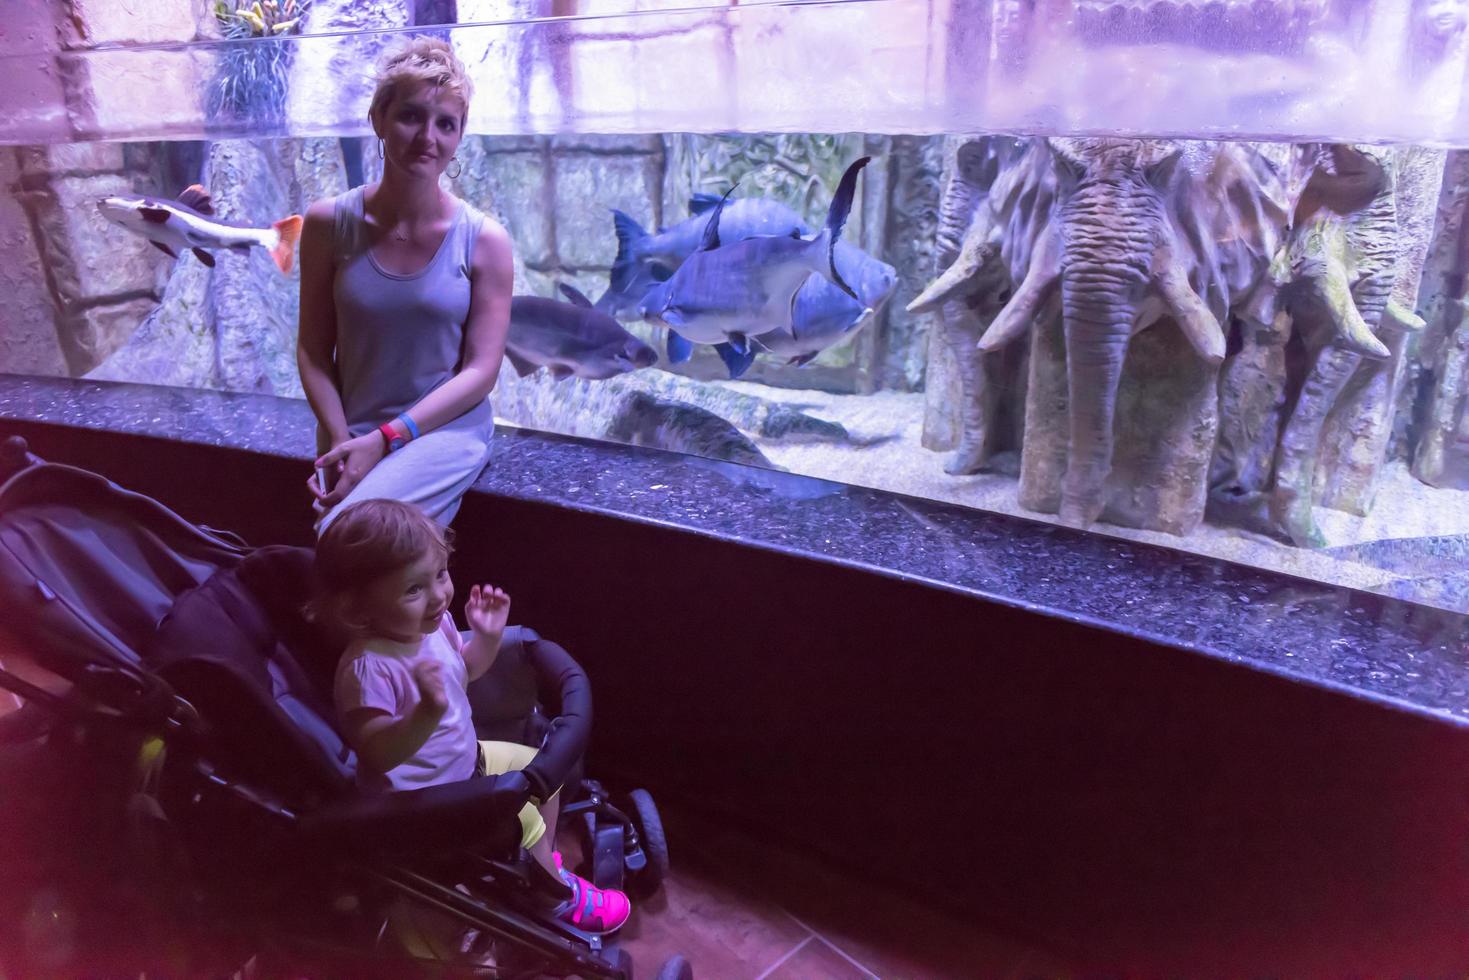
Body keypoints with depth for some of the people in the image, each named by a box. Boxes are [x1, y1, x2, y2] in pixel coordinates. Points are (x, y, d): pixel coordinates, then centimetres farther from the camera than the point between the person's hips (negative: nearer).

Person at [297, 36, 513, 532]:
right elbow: (313, 349, 2)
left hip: (446, 431, -2)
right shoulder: (329, 223, -1)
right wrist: (341, 440, -13)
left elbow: (481, 370, -9)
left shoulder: (483, 240, -7)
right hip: (350, 433, 3)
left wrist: (385, 439, -16)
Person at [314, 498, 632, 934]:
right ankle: (562, 898, 20)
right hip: (424, 798, -9)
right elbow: (376, 754, -37)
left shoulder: (434, 622, -10)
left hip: (467, 759, 9)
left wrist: (487, 636, -10)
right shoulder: (366, 668, -35)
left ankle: (545, 865, 38)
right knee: (523, 820, -8)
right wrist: (427, 713, -54)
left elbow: (464, 670, 10)